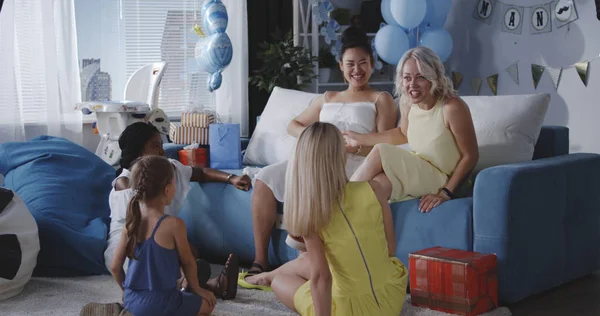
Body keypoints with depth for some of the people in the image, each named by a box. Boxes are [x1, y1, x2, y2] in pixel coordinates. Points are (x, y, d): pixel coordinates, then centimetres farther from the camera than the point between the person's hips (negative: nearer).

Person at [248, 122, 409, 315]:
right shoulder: (373, 189, -11)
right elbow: (390, 248, -1)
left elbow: (320, 276, -18)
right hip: (391, 299, 4)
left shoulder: (309, 212, -17)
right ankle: (268, 275, 57)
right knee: (306, 262, 34)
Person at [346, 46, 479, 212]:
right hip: (417, 172, 6)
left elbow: (470, 156, -16)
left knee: (380, 152, -22)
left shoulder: (452, 107, -24)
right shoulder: (407, 102, -3)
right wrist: (362, 139, 19)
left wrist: (446, 192, -20)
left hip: (441, 180, -6)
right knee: (374, 184, -26)